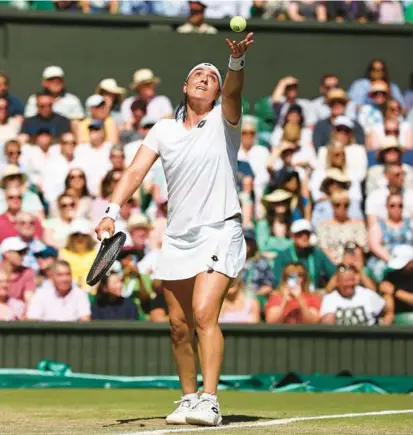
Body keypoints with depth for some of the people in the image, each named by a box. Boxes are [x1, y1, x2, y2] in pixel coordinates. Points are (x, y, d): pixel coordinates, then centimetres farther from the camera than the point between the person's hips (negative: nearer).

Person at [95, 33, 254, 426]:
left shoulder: (223, 121, -1)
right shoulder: (163, 130, 9)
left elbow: (233, 91, -22)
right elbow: (135, 172, 3)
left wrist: (236, 61, -42)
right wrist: (112, 212, -11)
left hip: (219, 234, -5)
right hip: (177, 239, 5)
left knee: (204, 314, -20)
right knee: (179, 326, 7)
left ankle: (209, 403, -22)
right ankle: (189, 399, 21)